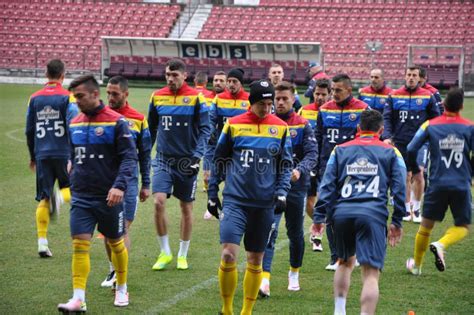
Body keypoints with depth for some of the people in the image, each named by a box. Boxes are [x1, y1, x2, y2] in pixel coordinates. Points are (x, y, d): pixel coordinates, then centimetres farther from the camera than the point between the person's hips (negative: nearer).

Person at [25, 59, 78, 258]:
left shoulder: (35, 98, 8)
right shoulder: (67, 97, -4)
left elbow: (29, 131, 12)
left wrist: (33, 157, 22)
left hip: (42, 154, 3)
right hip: (63, 153, -3)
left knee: (43, 199, 6)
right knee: (72, 188, 13)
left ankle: (42, 243, -1)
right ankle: (60, 197, -24)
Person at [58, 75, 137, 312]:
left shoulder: (116, 122, -10)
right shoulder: (75, 124, 8)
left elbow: (130, 157, -14)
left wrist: (120, 186, -26)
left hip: (108, 198, -4)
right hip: (81, 197, 4)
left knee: (116, 243, 11)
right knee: (79, 244, -8)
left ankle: (121, 289, 30)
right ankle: (79, 298, -9)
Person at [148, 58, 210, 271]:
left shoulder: (196, 98, -5)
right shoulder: (157, 97, 4)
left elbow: (205, 129, -5)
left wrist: (197, 155, -17)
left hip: (186, 161, -2)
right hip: (163, 159, 2)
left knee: (186, 207, 8)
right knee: (158, 202, -14)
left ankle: (182, 255, 23)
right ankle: (165, 253, 1)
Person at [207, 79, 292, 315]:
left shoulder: (281, 127, 3)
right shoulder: (233, 125, 0)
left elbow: (286, 164, 10)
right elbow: (219, 161, 9)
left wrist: (282, 192, -3)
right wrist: (212, 194, 9)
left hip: (264, 204, 2)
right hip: (235, 200, -2)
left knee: (255, 260, 9)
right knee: (228, 254, -13)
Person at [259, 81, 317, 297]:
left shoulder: (303, 126, 0)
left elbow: (312, 154, -8)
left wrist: (299, 170, -26)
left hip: (296, 186, 0)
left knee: (295, 232, 14)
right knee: (269, 231, -15)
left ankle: (294, 273, 36)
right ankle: (265, 279, -21)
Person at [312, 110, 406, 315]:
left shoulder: (340, 150, 16)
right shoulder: (391, 153, 13)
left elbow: (327, 185, 9)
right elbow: (399, 188, 9)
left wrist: (319, 217, 8)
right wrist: (397, 222, 13)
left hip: (341, 213, 3)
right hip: (372, 214, -3)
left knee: (345, 262, 26)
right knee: (371, 273, -7)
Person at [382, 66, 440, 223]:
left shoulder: (427, 96, 2)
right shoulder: (394, 96, 3)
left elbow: (436, 118, 7)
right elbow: (387, 118, 2)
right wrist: (387, 136, -11)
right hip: (401, 142, 1)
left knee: (418, 176, -6)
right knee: (406, 176, 4)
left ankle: (416, 208, 11)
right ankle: (407, 208, 17)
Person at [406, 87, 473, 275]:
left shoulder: (430, 126, -1)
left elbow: (411, 150, -6)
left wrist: (415, 169, 11)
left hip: (437, 184, 1)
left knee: (426, 225, 16)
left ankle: (416, 265, 26)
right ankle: (441, 245, -17)